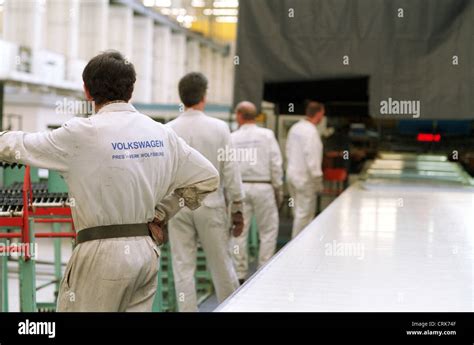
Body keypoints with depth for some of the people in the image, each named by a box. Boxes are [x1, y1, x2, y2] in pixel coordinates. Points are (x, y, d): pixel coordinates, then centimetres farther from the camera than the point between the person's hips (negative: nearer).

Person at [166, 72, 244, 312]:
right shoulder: (219, 128, -6)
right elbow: (230, 171, -4)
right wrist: (237, 210, 4)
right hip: (210, 205, -1)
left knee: (183, 268, 6)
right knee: (222, 266, 10)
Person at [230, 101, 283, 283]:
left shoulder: (232, 138, 1)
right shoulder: (267, 135, -1)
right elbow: (276, 164, -4)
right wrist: (278, 189, 5)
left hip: (239, 187, 2)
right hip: (263, 186, -2)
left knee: (239, 232, 7)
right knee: (268, 231, 8)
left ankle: (240, 275, 11)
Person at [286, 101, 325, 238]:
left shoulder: (295, 128, 7)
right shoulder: (311, 132, -19)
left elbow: (288, 151, 14)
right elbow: (312, 158, -20)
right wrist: (318, 180, -14)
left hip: (292, 174, 9)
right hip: (305, 177, -9)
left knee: (299, 212, 18)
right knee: (304, 214, -1)